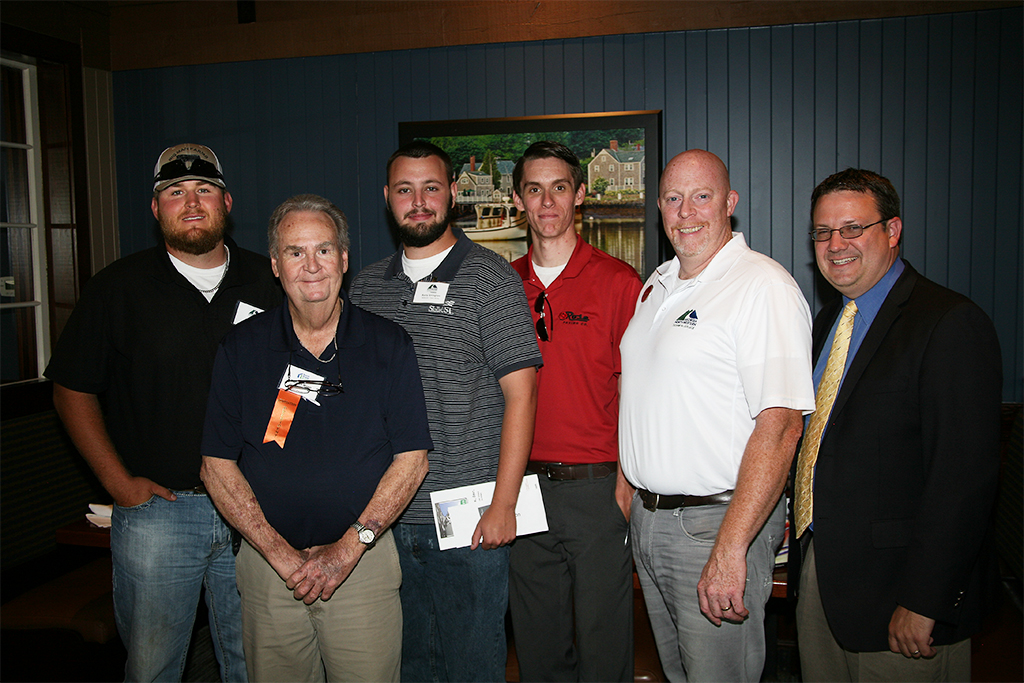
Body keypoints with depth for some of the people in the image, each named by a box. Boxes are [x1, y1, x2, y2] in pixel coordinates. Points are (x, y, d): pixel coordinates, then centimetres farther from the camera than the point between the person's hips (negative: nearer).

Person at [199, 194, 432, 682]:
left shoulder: (388, 345, -2)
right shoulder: (241, 349, 1)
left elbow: (411, 459, -4)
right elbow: (217, 464, -1)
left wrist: (349, 547, -11)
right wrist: (281, 554, -9)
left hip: (364, 556, -1)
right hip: (267, 562, 1)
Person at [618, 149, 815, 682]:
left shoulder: (764, 288, -16)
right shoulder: (657, 285, 10)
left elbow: (780, 426, -23)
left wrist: (730, 549, -27)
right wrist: (632, 493, 13)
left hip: (717, 520, -7)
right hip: (646, 516, 8)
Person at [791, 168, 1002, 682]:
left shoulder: (951, 323, -15)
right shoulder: (828, 322, 11)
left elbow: (965, 476, -20)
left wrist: (923, 602, -21)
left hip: (895, 583, -7)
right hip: (821, 572, 7)